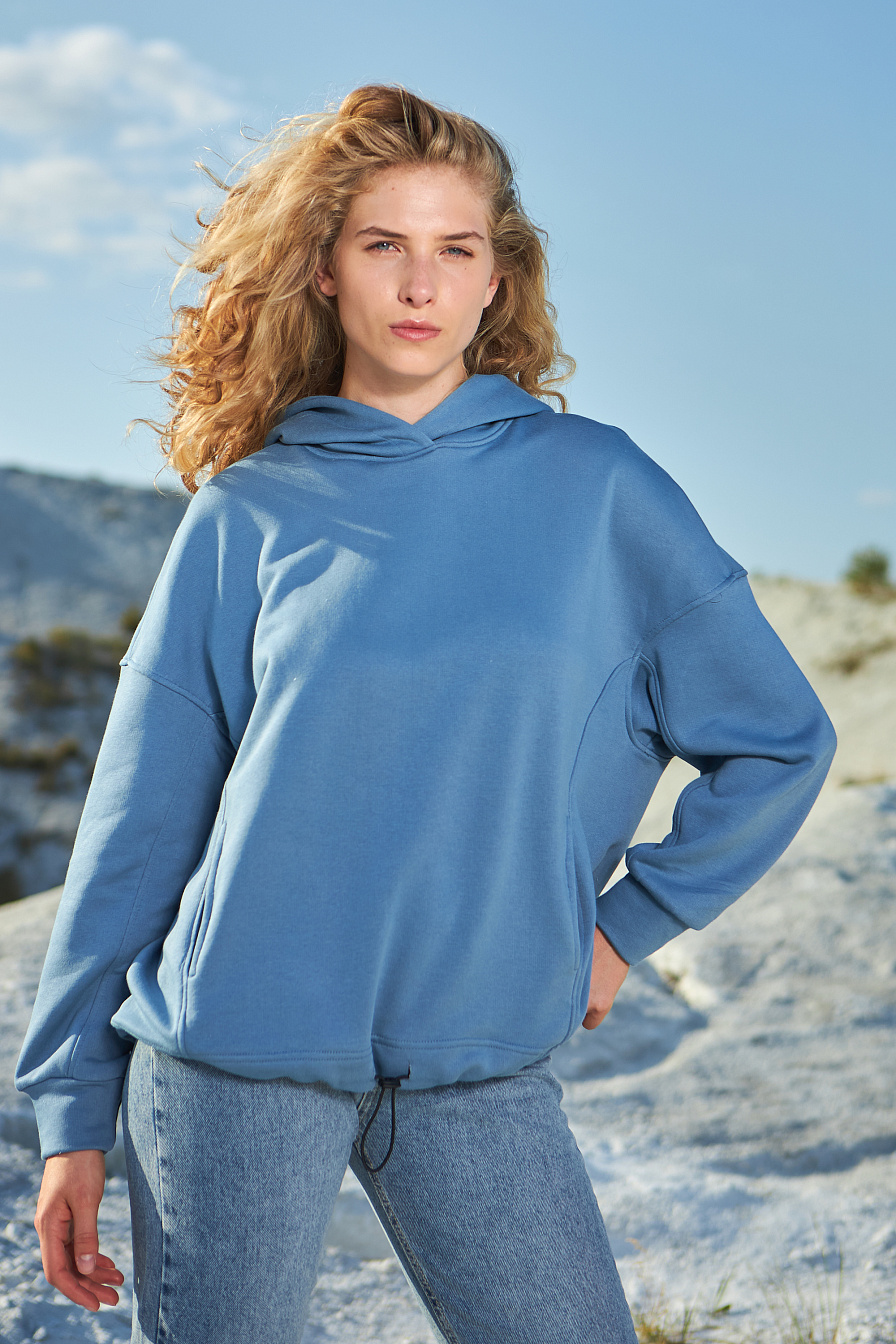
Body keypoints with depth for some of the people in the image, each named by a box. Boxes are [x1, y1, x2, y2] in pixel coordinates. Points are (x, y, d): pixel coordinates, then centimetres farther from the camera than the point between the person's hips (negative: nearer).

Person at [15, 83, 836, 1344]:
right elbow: (139, 818, 4)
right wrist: (74, 1110, 4)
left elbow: (779, 741, 8)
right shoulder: (244, 512, 2)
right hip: (235, 1058, 0)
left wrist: (629, 921, 5)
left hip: (482, 1071, 1)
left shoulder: (595, 483, 2)